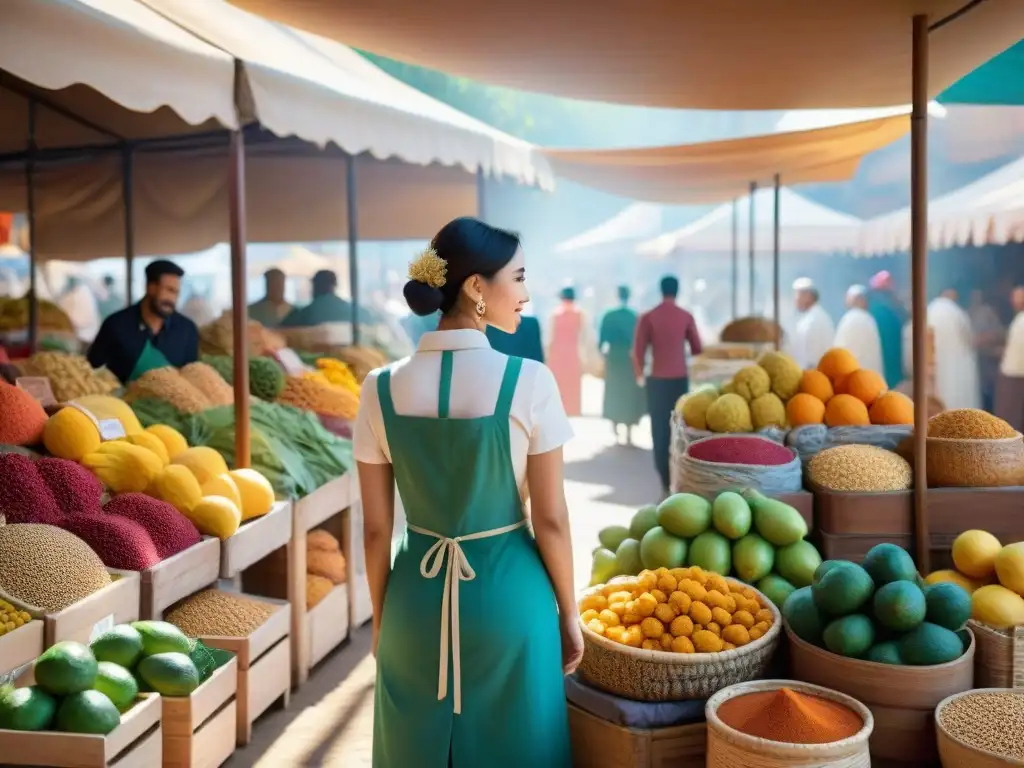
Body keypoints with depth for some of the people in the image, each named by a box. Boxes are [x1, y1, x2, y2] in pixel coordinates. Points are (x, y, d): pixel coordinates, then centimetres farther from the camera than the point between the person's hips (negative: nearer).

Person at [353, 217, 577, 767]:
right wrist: (568, 612, 4)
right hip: (508, 596, -3)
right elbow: (550, 520, -10)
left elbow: (375, 529, -1)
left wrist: (380, 619, 11)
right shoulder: (528, 381, -15)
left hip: (417, 598, 3)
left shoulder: (382, 388, -6)